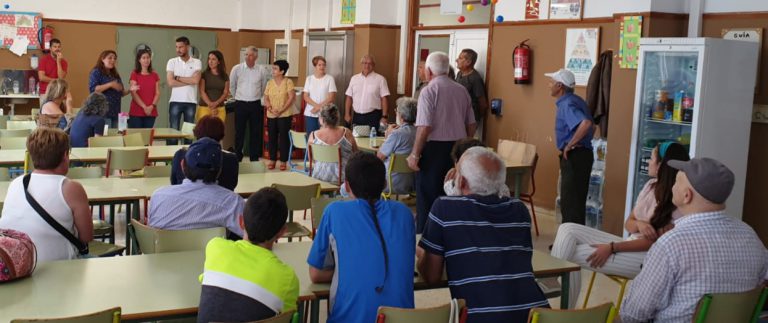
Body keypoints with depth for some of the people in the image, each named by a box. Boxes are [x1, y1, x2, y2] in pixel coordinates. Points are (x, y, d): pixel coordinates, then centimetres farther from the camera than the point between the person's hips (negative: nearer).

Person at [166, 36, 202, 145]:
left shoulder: (197, 62, 2)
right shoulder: (172, 62, 3)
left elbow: (196, 80, -13)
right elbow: (171, 82, -8)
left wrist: (178, 78, -7)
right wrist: (189, 81, -8)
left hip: (191, 102, 0)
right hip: (175, 101, 0)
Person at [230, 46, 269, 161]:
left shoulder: (262, 71, -1)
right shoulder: (237, 69, -4)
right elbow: (232, 86, 9)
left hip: (255, 104, 1)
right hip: (240, 104, -1)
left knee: (256, 132, 5)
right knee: (239, 132, 4)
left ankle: (254, 158, 14)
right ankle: (237, 158, 13)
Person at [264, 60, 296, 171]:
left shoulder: (288, 82, -5)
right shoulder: (270, 83, 8)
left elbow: (291, 98, -11)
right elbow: (265, 98, 5)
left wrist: (281, 110, -17)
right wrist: (270, 108, -13)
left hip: (285, 115, -4)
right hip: (271, 115, 4)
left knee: (283, 137, 0)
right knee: (272, 137, 7)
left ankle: (283, 161, 7)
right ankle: (272, 160, 16)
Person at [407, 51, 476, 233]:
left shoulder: (429, 91, -10)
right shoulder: (462, 90, 9)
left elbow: (424, 127, -17)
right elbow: (471, 125, 14)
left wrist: (415, 154, -11)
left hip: (434, 148, -6)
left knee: (427, 197, 3)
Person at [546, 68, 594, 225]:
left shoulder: (567, 104, -18)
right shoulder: (574, 100, 13)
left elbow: (586, 124, -35)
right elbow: (590, 126, 22)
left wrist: (570, 145, -24)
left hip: (574, 156, -10)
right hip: (579, 155, 10)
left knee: (571, 204, -5)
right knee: (574, 202, 17)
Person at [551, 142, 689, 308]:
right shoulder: (651, 185, 7)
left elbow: (654, 241, -19)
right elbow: (628, 224, 8)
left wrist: (611, 248, -20)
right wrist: (639, 224, -17)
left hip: (647, 257, -8)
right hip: (630, 244, 8)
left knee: (573, 255, -19)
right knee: (568, 230, -9)